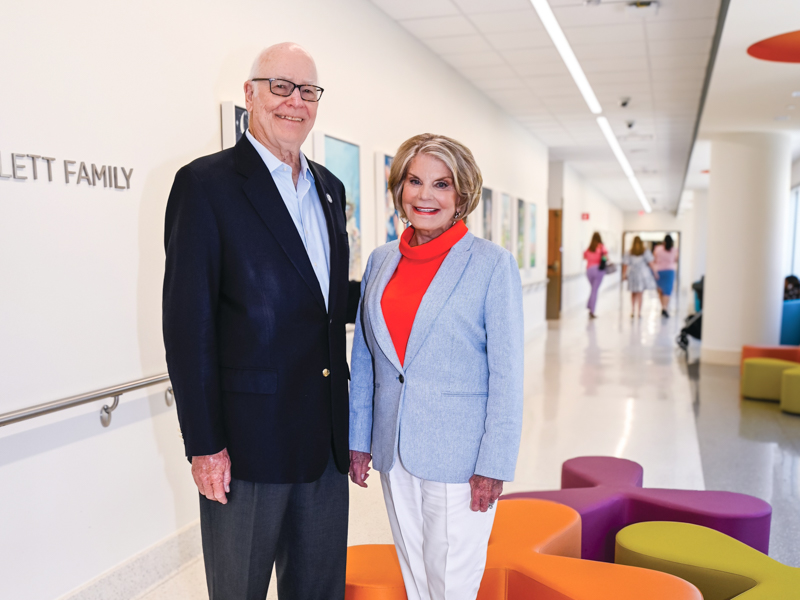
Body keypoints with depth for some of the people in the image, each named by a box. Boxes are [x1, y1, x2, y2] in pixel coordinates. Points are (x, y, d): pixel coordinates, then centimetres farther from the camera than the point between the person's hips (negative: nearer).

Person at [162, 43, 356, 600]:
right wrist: (204, 445, -15)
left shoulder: (329, 188, 11)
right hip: (248, 435, -6)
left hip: (326, 434, 6)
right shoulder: (206, 183, -9)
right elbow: (188, 324, -13)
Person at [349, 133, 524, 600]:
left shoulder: (493, 264, -9)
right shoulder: (381, 261, 6)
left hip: (458, 455, -4)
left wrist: (494, 465, -12)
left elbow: (507, 375, -10)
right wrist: (359, 439, 10)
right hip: (393, 451, 5)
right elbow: (364, 360, 11)